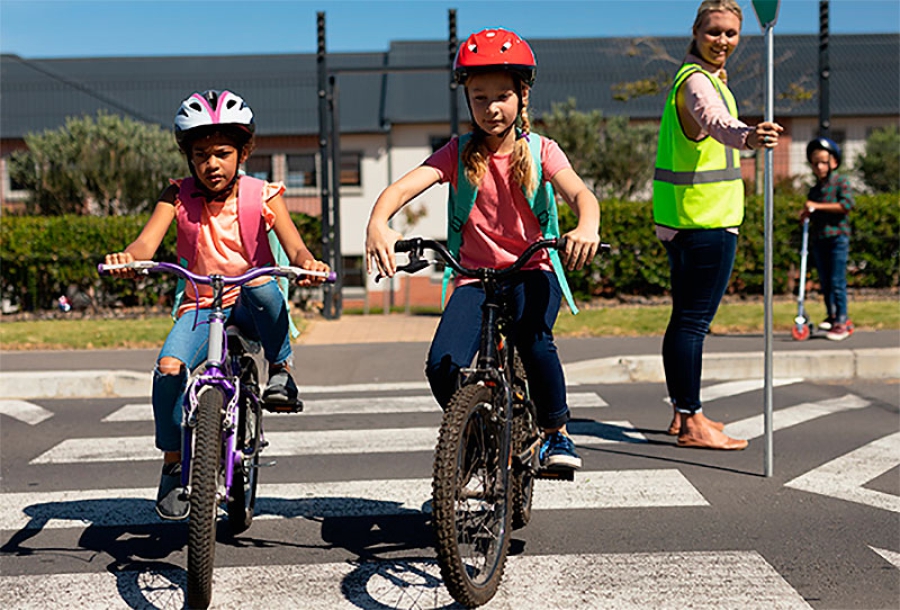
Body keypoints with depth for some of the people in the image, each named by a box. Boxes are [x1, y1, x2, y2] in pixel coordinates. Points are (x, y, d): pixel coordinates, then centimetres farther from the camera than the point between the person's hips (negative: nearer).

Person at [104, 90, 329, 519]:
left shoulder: (260, 195, -5)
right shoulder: (179, 197, -3)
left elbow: (294, 248, -15)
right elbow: (147, 243, -16)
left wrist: (308, 264, -40)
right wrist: (126, 258, -40)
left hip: (251, 305, -1)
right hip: (200, 305, 1)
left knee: (262, 285, -37)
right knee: (169, 367, -25)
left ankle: (281, 369, -12)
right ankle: (173, 464, -4)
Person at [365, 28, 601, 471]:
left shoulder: (540, 151, 0)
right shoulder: (458, 153, 1)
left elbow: (579, 193, -18)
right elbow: (404, 186, -14)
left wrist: (588, 226, -43)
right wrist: (378, 222, -37)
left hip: (532, 272, -1)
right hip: (475, 277, 1)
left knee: (532, 337, -33)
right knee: (443, 366, -21)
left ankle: (557, 433, -5)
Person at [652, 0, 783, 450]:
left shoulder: (703, 78, 17)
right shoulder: (696, 81, -15)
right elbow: (716, 122, -40)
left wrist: (719, 78, 59)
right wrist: (747, 137, -60)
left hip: (684, 221, 11)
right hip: (706, 221, -11)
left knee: (687, 317, 15)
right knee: (693, 320, -8)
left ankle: (683, 412, 25)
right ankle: (691, 424, -4)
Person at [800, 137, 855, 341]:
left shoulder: (841, 182, -2)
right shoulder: (814, 190, 15)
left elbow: (846, 205, -17)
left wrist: (818, 206, -17)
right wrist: (806, 214, 1)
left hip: (837, 237, -6)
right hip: (818, 238, 6)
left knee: (837, 282, -7)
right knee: (824, 282, 10)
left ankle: (842, 321, -2)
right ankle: (831, 315, 22)